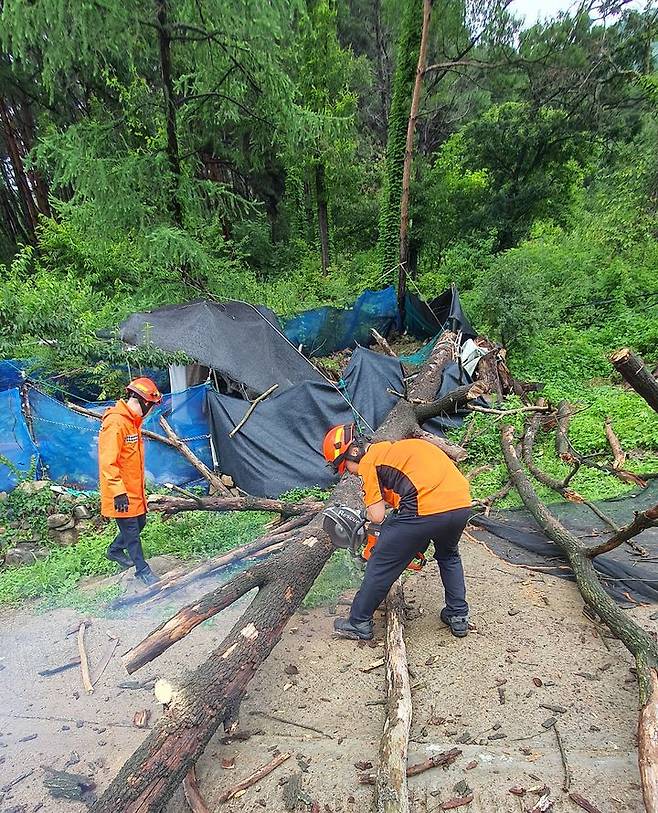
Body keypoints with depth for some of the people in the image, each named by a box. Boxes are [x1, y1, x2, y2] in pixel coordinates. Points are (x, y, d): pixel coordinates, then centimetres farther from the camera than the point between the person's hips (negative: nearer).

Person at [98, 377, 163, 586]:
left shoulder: (133, 421, 9)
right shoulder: (115, 423, -23)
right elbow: (108, 462, -27)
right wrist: (118, 492, -29)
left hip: (134, 488, 10)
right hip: (121, 493, -10)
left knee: (139, 522, 20)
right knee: (131, 529, 3)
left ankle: (115, 550, 41)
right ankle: (142, 569, 16)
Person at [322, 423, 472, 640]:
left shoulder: (369, 461, 4)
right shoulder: (396, 447, 27)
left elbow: (377, 516, -1)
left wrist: (369, 510, 23)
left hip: (426, 510, -8)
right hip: (462, 505, 8)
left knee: (381, 564, 13)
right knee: (449, 556, 36)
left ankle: (359, 623, 27)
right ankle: (459, 617, 40)